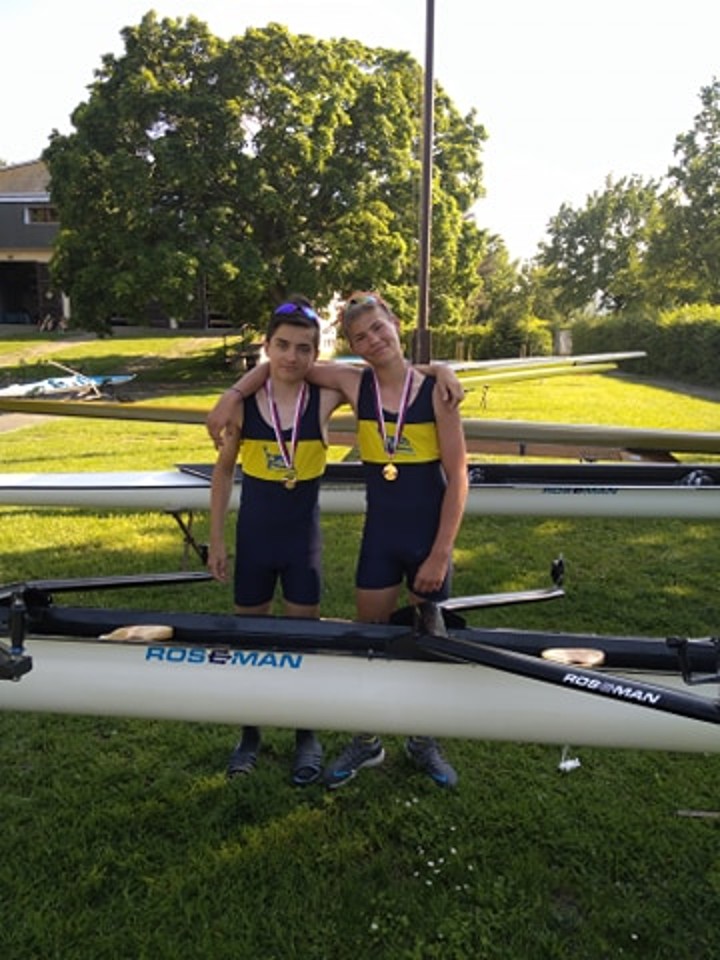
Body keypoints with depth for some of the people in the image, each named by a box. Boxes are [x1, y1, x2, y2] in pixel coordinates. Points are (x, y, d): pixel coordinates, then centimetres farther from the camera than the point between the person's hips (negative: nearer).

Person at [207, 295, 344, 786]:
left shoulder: (324, 398, -12)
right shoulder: (243, 404, -10)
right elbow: (224, 471, 0)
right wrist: (216, 539, 1)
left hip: (303, 537, -1)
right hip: (254, 535, 1)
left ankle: (308, 736, 31)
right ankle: (250, 734, 35)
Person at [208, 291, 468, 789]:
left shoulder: (435, 389, -11)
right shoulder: (355, 384, -3)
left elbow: (457, 477, -11)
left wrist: (440, 554, -14)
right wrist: (232, 394, -6)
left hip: (429, 538, -2)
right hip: (378, 537, 2)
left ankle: (424, 741, 36)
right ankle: (367, 742, 34)